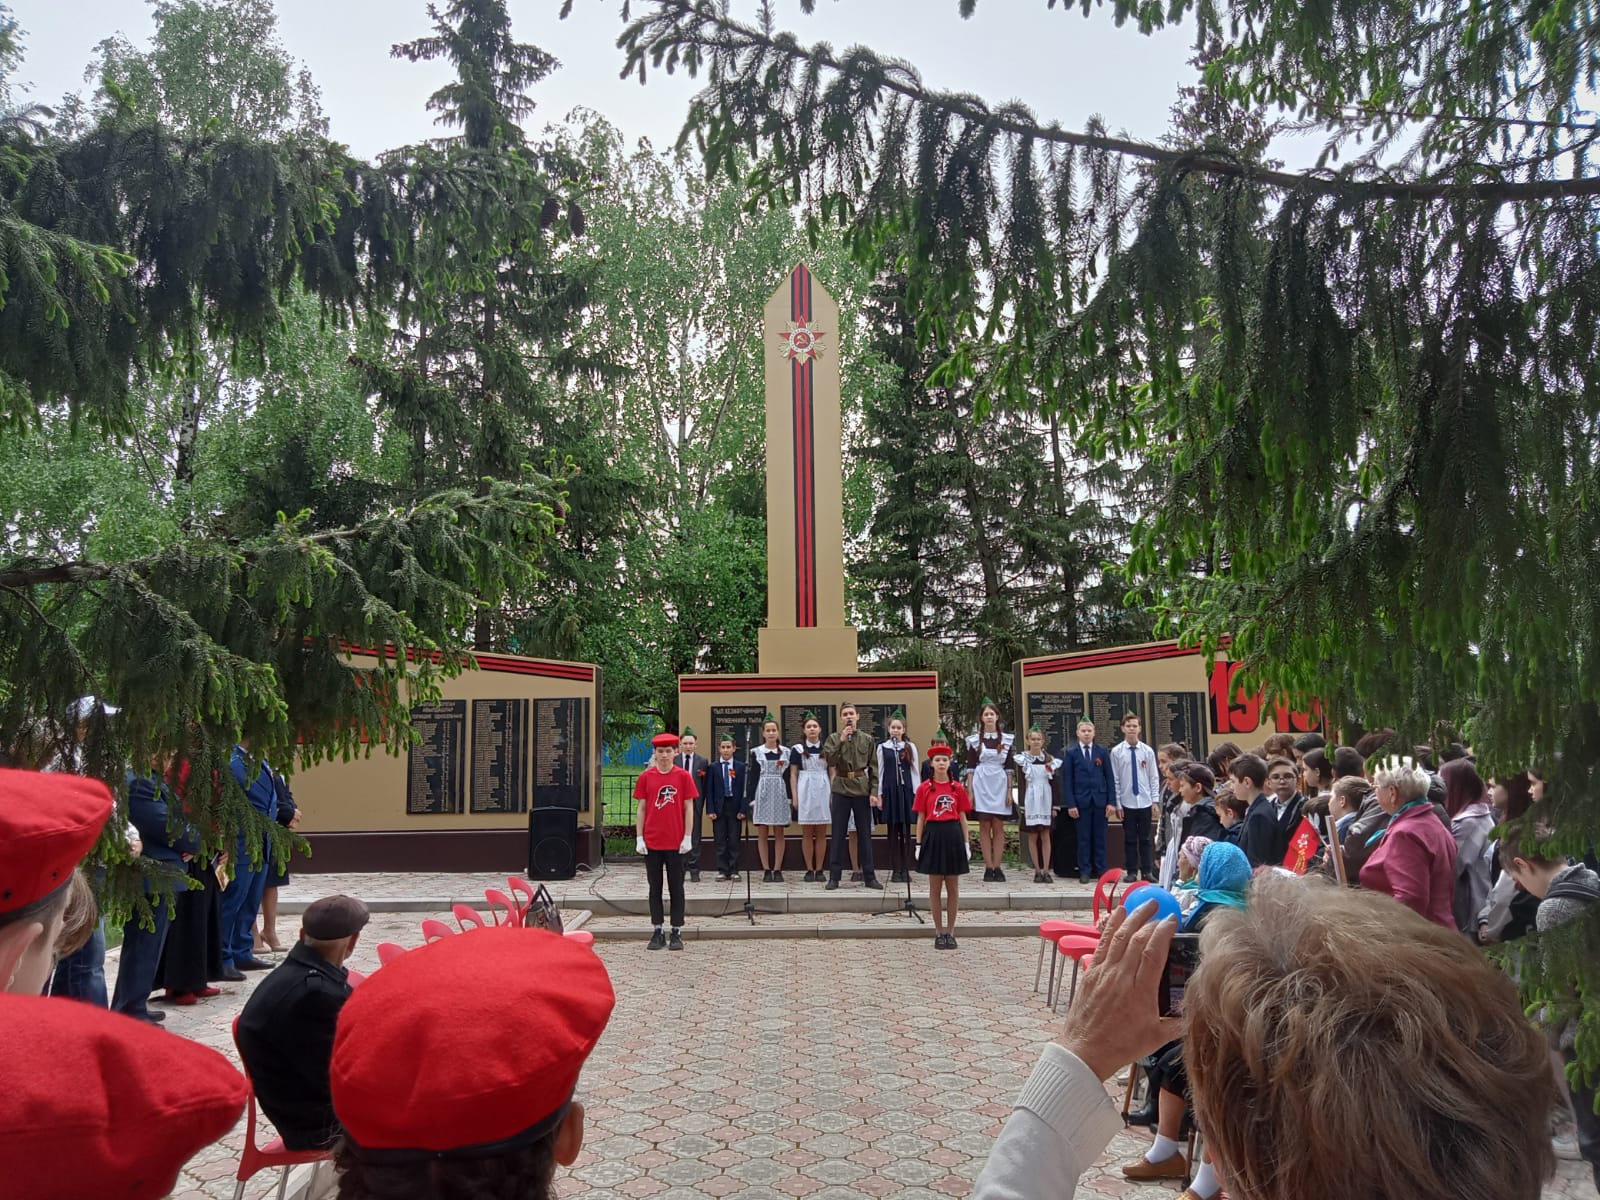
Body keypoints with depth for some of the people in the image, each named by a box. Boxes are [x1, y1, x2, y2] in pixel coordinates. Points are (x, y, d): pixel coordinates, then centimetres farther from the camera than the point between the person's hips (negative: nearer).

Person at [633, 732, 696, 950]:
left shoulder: (684, 776, -2)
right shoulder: (645, 777, 2)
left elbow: (688, 808, 0)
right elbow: (641, 809, 5)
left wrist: (687, 837, -5)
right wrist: (639, 838, -1)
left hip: (676, 842, -1)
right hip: (652, 842, 1)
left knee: (676, 888, 5)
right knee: (655, 888, 8)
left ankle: (677, 933, 13)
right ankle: (658, 932, 17)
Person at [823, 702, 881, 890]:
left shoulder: (867, 739, 4)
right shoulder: (833, 738, 3)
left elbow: (873, 768, 4)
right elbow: (830, 761, -12)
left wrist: (874, 792, -4)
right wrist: (841, 741, -19)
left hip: (862, 788, 1)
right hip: (841, 789, -1)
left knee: (865, 834, 6)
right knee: (838, 834, 3)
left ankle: (869, 876, 12)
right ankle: (834, 877, 7)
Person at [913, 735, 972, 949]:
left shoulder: (957, 788, 3)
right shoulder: (924, 788, 0)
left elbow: (962, 818, 6)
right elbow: (920, 818, 3)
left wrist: (967, 843, 2)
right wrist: (919, 844, -1)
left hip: (953, 836, 1)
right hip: (933, 835, -1)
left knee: (953, 888, 6)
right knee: (935, 887, 5)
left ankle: (950, 931, 16)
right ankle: (939, 932, 14)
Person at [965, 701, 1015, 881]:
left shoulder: (1006, 739, 7)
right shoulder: (974, 740, 4)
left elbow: (1008, 767, 8)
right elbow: (970, 767, 4)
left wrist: (1010, 790, 2)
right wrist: (969, 791, -2)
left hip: (999, 785, 1)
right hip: (981, 784, -1)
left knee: (998, 827, 0)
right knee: (984, 827, -1)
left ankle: (997, 867, 4)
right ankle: (988, 868, 2)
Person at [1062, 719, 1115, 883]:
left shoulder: (1103, 752, 6)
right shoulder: (1070, 753, 2)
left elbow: (1110, 777, 6)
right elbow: (1067, 780, 0)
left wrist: (1111, 801, -2)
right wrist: (1070, 804, -7)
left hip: (1100, 800, 1)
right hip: (1081, 801, -1)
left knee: (1100, 837, 5)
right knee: (1084, 838, 2)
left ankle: (1100, 870, 13)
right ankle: (1085, 871, 9)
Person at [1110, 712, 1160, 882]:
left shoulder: (1148, 751, 0)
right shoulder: (1116, 752, -5)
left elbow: (1154, 777, 5)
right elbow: (1115, 780, -2)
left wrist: (1155, 800, 0)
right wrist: (1117, 804, -4)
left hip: (1145, 802, 1)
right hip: (1126, 803, -1)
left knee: (1146, 838, 7)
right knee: (1130, 838, 6)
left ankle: (1147, 871, 15)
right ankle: (1131, 871, 14)